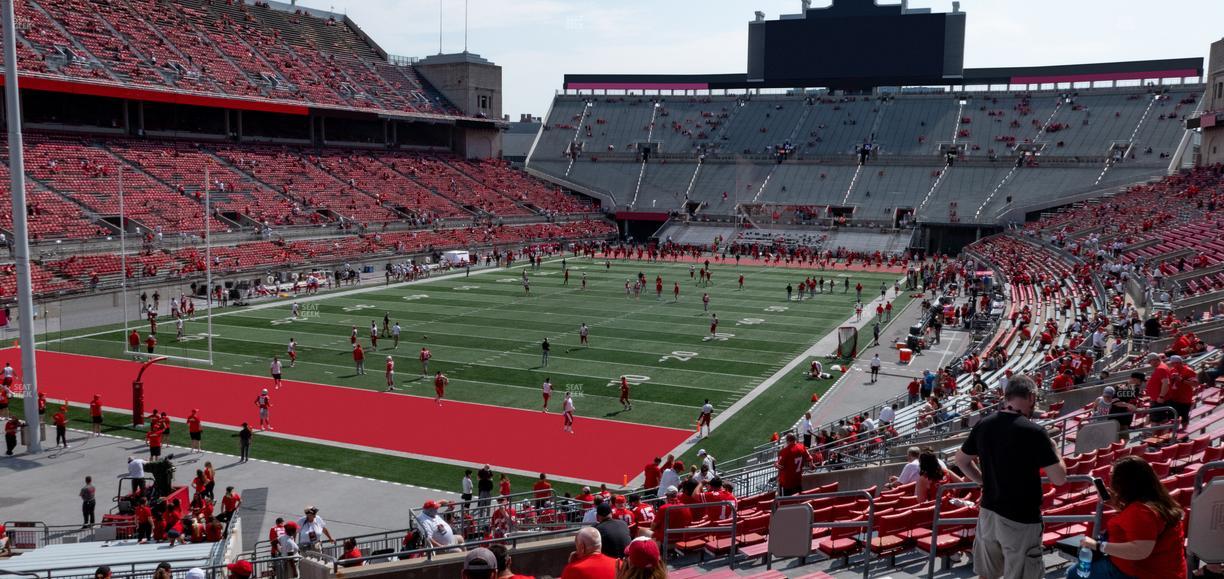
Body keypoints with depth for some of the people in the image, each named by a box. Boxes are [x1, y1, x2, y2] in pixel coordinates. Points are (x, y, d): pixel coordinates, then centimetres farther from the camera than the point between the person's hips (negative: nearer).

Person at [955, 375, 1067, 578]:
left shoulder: (983, 425, 1)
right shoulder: (1034, 431, -18)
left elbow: (961, 460, 13)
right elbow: (1059, 479, -13)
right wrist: (1052, 447, 2)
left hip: (988, 513, 6)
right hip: (1021, 519, -6)